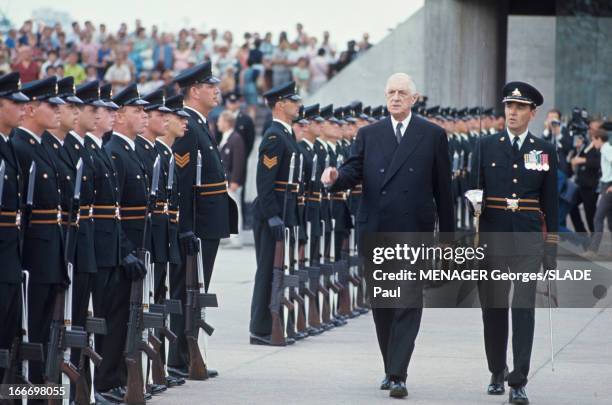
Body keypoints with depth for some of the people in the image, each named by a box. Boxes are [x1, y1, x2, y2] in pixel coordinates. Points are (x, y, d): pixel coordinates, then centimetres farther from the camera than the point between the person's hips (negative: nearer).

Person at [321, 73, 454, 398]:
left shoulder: (433, 136, 4)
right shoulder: (368, 135, 11)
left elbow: (443, 188, 5)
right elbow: (353, 172, 0)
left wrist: (447, 234, 5)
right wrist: (335, 178, -24)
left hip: (414, 233, -3)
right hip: (375, 231, 3)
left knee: (409, 304, -9)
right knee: (381, 304, 10)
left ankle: (398, 376, -13)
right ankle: (391, 368, 23)